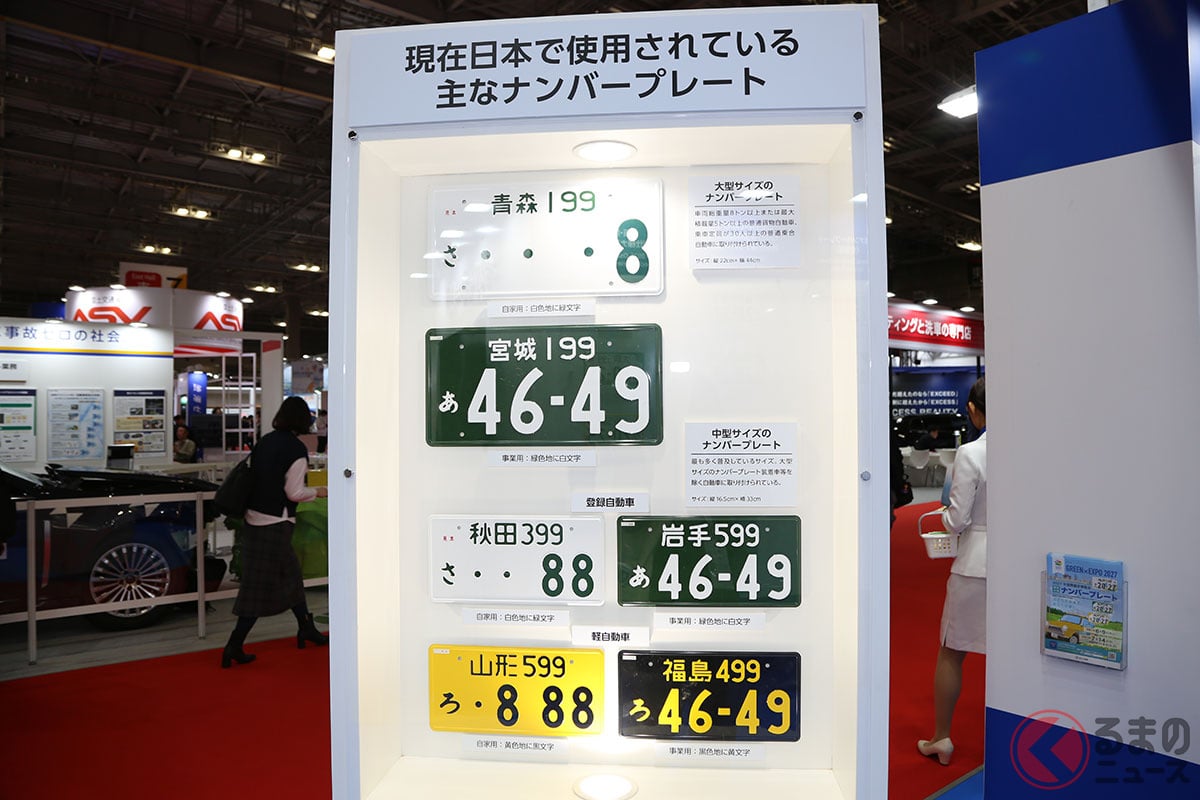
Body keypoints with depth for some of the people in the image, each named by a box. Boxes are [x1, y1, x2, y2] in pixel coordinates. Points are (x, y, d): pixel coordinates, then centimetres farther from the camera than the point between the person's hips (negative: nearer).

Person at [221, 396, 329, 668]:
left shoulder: (265, 441, 8)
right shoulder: (296, 448, -14)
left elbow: (254, 476, 14)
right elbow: (294, 492, -15)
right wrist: (317, 492, 1)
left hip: (254, 518, 8)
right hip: (275, 523, -8)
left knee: (290, 573, 18)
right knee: (262, 585, 0)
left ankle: (306, 629, 30)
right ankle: (234, 647, 2)